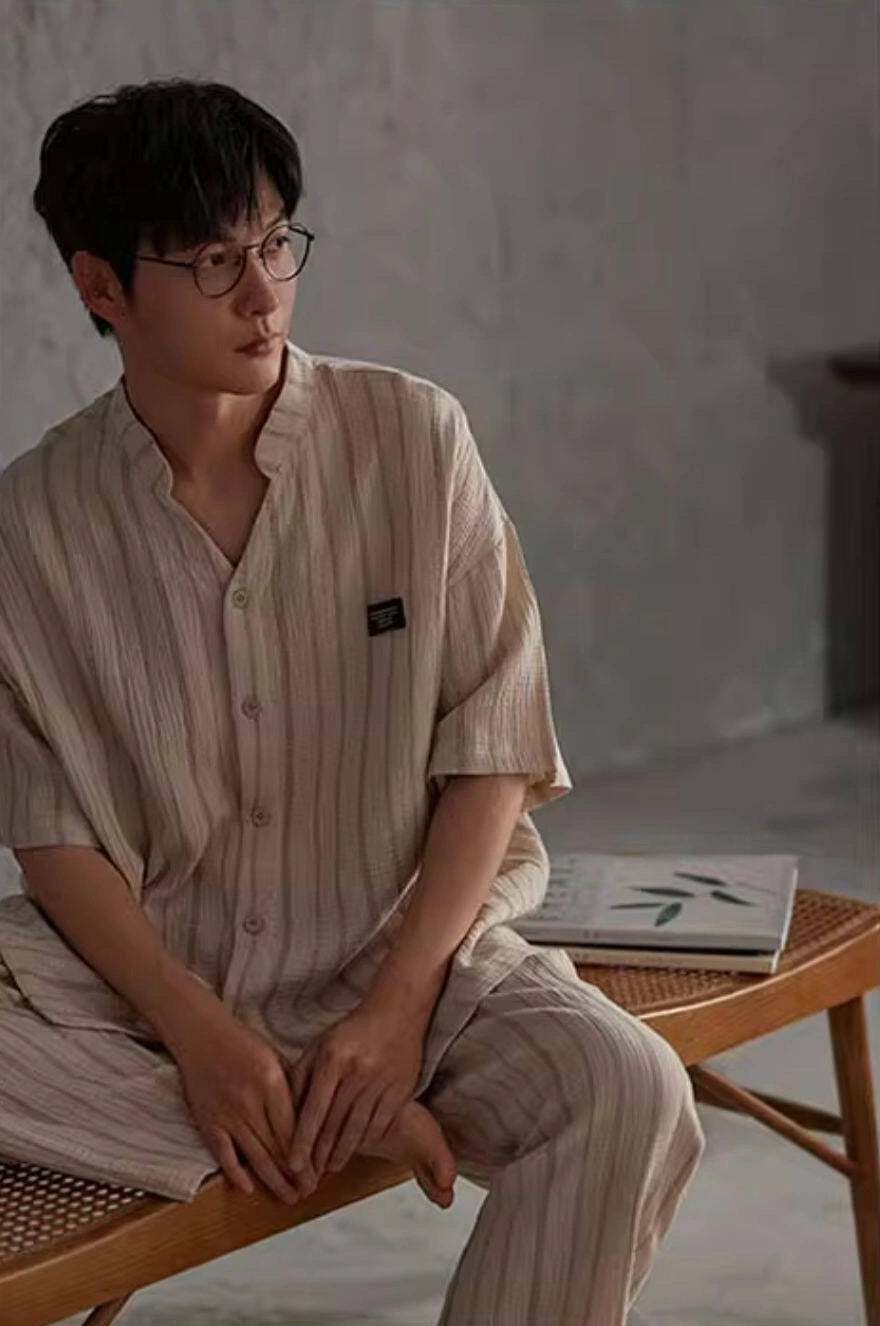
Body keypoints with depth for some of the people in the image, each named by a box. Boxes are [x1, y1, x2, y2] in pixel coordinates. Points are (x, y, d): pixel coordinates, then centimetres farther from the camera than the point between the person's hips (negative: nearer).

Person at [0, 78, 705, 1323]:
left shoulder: (414, 436, -7)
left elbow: (491, 751, -5)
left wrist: (399, 1001, -15)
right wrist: (198, 1033, -17)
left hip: (407, 946, -1)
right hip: (151, 973, 2)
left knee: (626, 1091, -29)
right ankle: (352, 1119, -18)